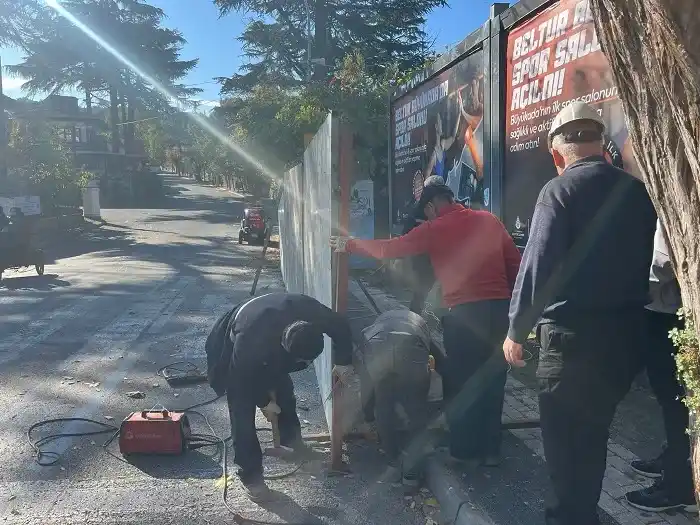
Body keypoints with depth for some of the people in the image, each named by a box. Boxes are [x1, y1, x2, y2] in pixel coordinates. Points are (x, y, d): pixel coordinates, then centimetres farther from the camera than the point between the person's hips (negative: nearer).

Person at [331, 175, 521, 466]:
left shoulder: (435, 229, 0)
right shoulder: (490, 221, 12)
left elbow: (389, 249, 1)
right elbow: (516, 264, 11)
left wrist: (349, 244, 14)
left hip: (464, 313, -4)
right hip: (500, 308, 5)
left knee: (460, 382, 10)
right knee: (492, 380, 14)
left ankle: (463, 451, 18)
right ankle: (490, 450, 22)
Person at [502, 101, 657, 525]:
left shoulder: (560, 189, -11)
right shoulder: (636, 189, 7)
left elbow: (538, 264, -16)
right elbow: (642, 260, 12)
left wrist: (517, 330, -8)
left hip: (574, 334, -7)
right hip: (627, 332, 7)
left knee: (565, 437, 6)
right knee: (593, 432, 21)